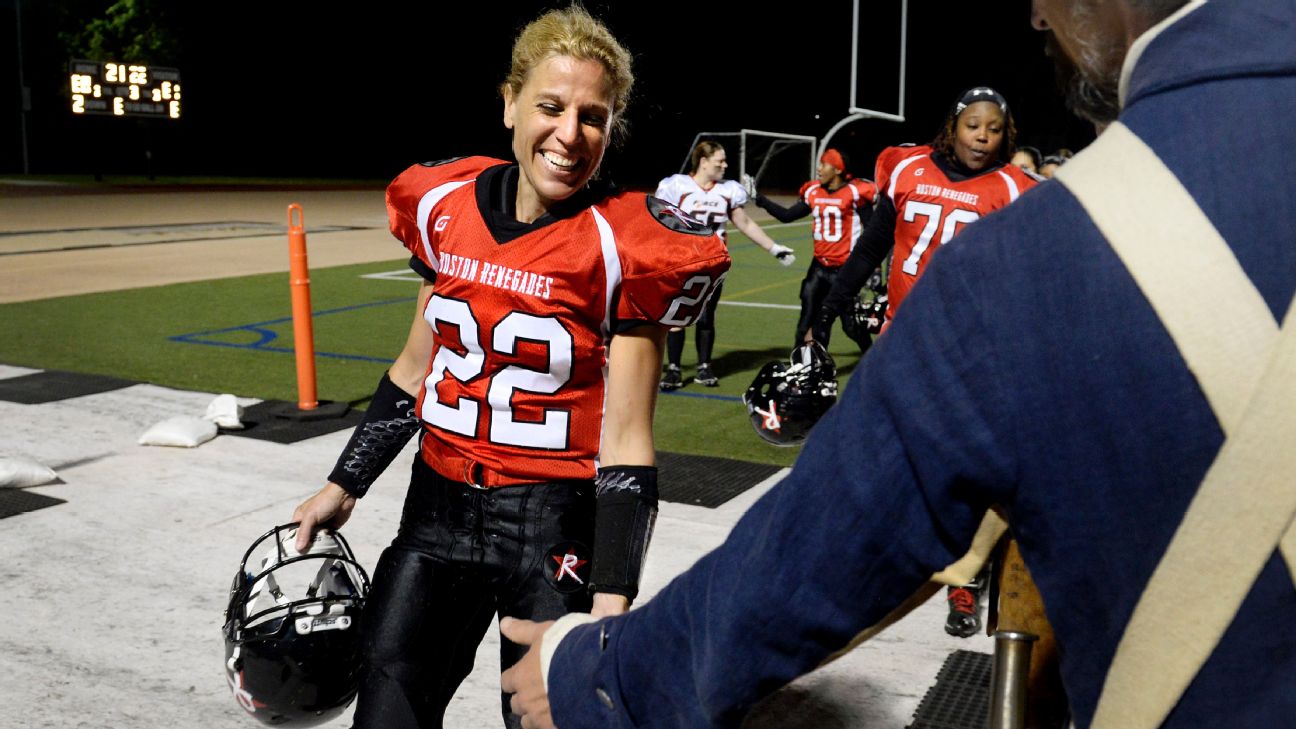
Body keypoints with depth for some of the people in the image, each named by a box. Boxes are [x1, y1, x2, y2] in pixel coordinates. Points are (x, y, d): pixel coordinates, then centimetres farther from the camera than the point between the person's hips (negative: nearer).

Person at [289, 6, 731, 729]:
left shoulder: (624, 247, -14)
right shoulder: (446, 204, 1)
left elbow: (626, 440, -14)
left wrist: (611, 604, -18)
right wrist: (343, 489, 16)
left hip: (558, 531, -4)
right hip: (438, 509, 5)